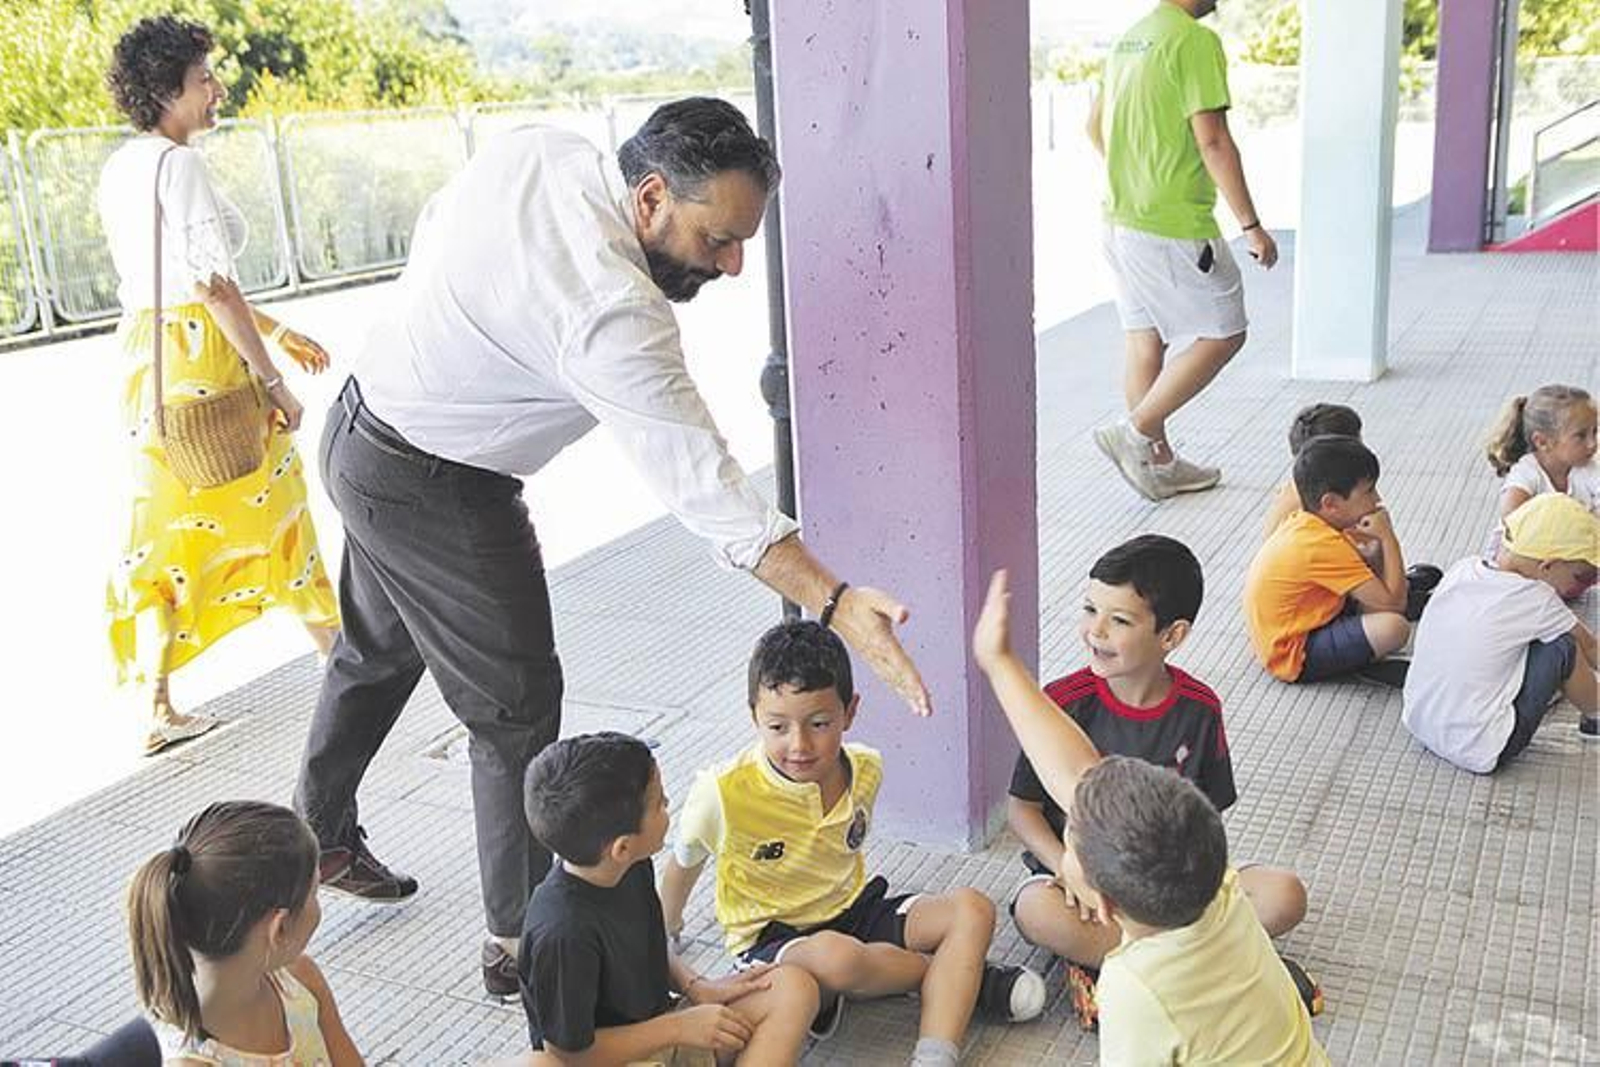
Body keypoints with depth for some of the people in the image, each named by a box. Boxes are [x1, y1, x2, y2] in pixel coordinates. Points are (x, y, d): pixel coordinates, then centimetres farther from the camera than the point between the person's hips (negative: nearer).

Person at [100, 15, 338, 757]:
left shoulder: (119, 169, 12)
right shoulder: (178, 165, -15)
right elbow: (213, 284, -21)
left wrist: (275, 332, 20)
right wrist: (271, 378, -16)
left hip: (142, 354, 8)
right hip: (203, 360, -8)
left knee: (167, 527, 11)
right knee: (272, 507, 8)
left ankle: (159, 709, 14)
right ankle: (339, 653, 25)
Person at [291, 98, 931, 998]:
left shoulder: (534, 148, -9)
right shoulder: (610, 307, -34)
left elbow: (436, 222, 9)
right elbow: (699, 478, -37)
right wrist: (836, 603, -39)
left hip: (364, 427, 10)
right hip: (437, 493, -10)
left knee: (377, 652, 27)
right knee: (516, 706, 2)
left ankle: (320, 838, 48)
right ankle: (520, 942, 14)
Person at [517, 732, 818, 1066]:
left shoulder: (634, 868, -5)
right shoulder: (563, 934, -30)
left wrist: (698, 988, -2)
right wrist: (679, 1027, -16)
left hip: (657, 1029, 8)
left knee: (794, 988, -6)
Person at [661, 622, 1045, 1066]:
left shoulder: (866, 770, -6)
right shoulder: (723, 794, -21)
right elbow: (683, 864, -1)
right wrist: (667, 932, 17)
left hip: (853, 912, 6)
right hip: (771, 941, -5)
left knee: (972, 910, -13)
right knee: (835, 957, -39)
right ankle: (960, 978, -9)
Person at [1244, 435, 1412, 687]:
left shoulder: (1301, 522, 1)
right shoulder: (1324, 546, -27)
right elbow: (1393, 603, -24)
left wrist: (1378, 543, -3)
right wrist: (1388, 539, -17)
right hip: (1295, 658, -10)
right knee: (1394, 627, -28)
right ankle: (1358, 664, -1)